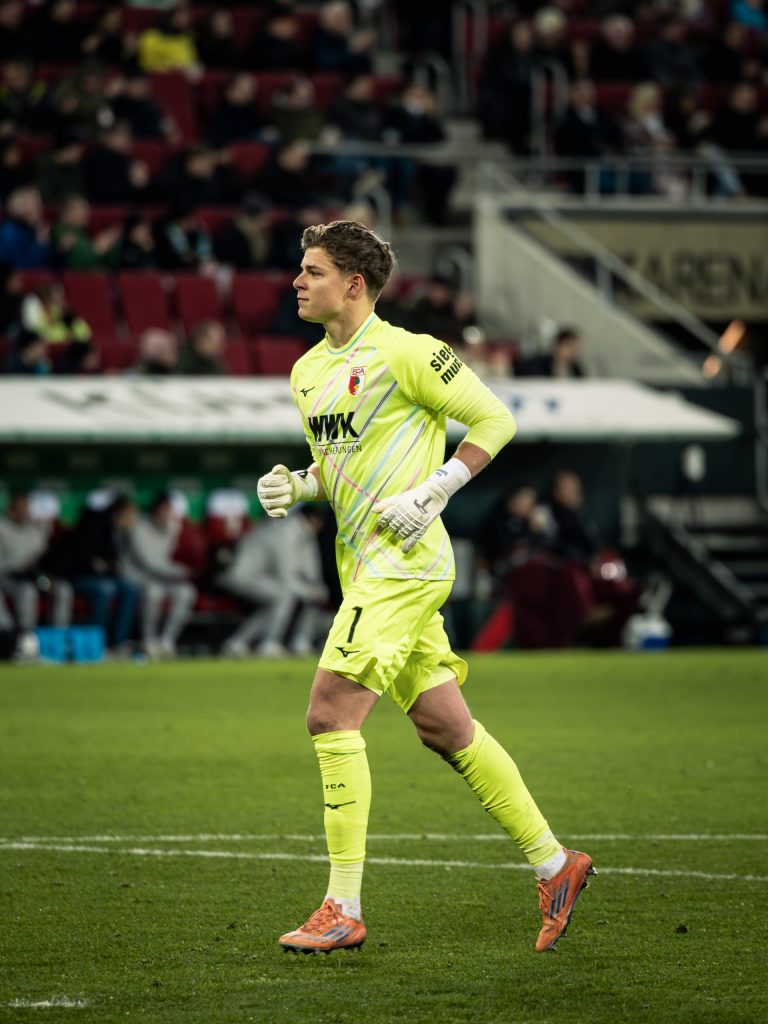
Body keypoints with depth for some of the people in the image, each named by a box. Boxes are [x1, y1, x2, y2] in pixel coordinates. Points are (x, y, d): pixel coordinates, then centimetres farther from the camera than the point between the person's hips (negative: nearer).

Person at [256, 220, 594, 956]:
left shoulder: (402, 354, -11)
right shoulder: (309, 371, 14)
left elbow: (494, 419, -8)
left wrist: (431, 493, -15)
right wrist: (295, 487, 5)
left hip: (403, 560, -9)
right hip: (364, 563, 9)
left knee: (331, 715, -14)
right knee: (445, 728, 10)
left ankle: (344, 910, -11)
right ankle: (553, 863, 21)